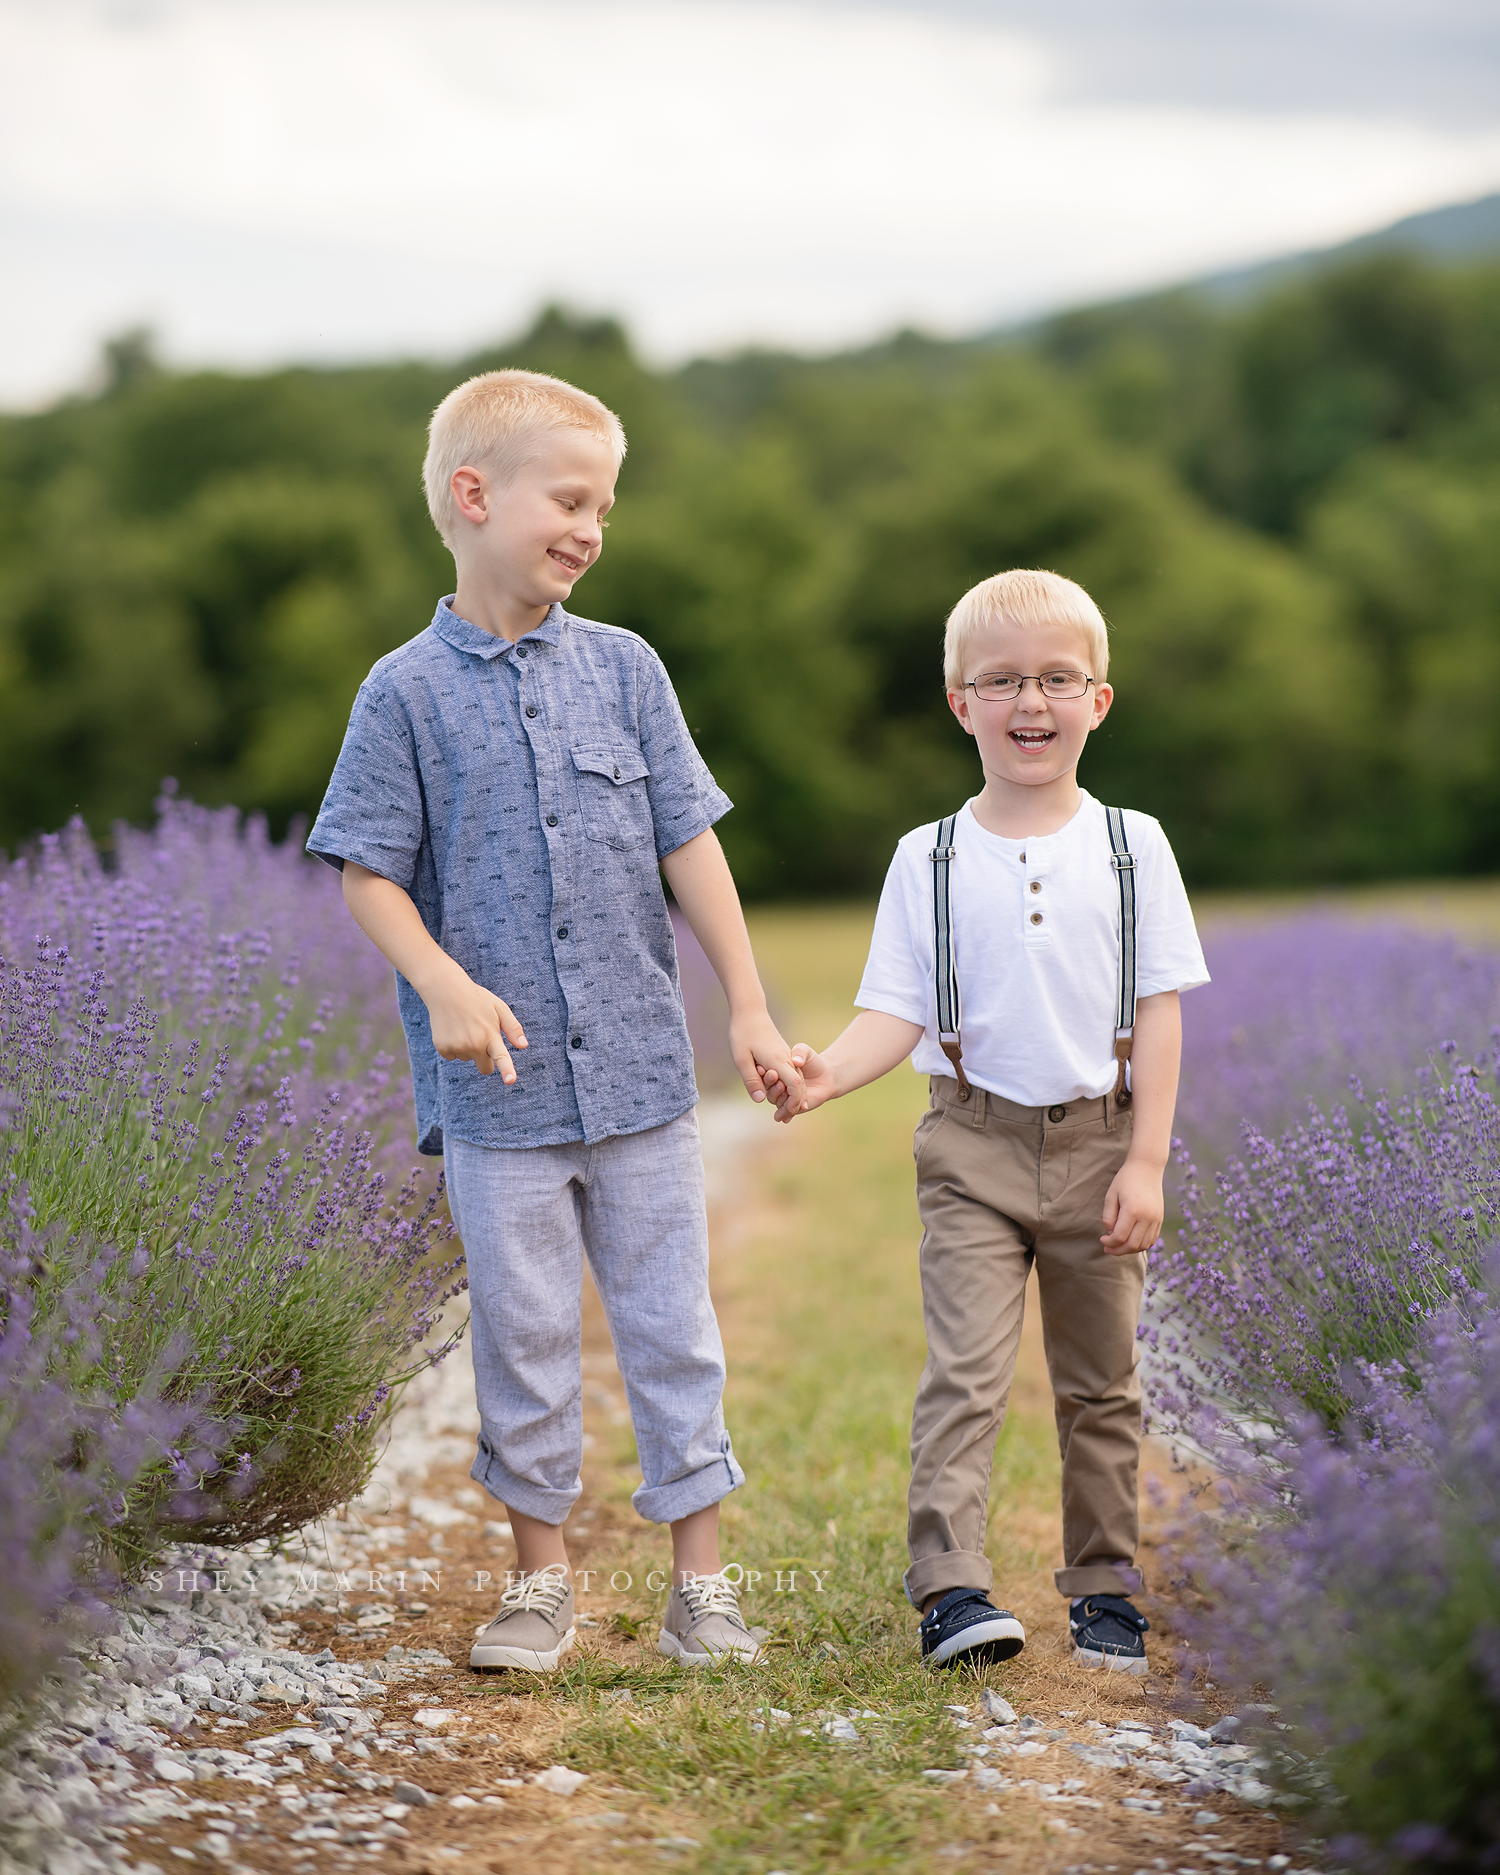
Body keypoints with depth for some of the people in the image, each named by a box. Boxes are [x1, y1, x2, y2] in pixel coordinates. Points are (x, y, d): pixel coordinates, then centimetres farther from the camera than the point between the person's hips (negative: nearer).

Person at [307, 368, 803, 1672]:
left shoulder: (623, 669, 3)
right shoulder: (409, 692, -3)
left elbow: (689, 844, 5)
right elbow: (369, 868, -2)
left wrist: (749, 1008, 2)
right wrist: (445, 983, -18)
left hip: (642, 1071, 2)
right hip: (499, 1081, -2)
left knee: (672, 1321, 7)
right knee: (524, 1331, 7)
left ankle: (700, 1573, 17)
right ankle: (542, 1574, 22)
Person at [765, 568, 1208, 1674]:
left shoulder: (1132, 847, 2)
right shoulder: (930, 859, 1)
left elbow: (1160, 1011, 0)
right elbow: (899, 1012, -2)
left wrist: (1146, 1161, -7)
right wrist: (825, 1074, -22)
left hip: (1100, 1141, 1)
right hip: (976, 1144, -1)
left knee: (1101, 1384, 10)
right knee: (963, 1373, -10)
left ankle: (1105, 1588, 20)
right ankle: (951, 1589, -13)